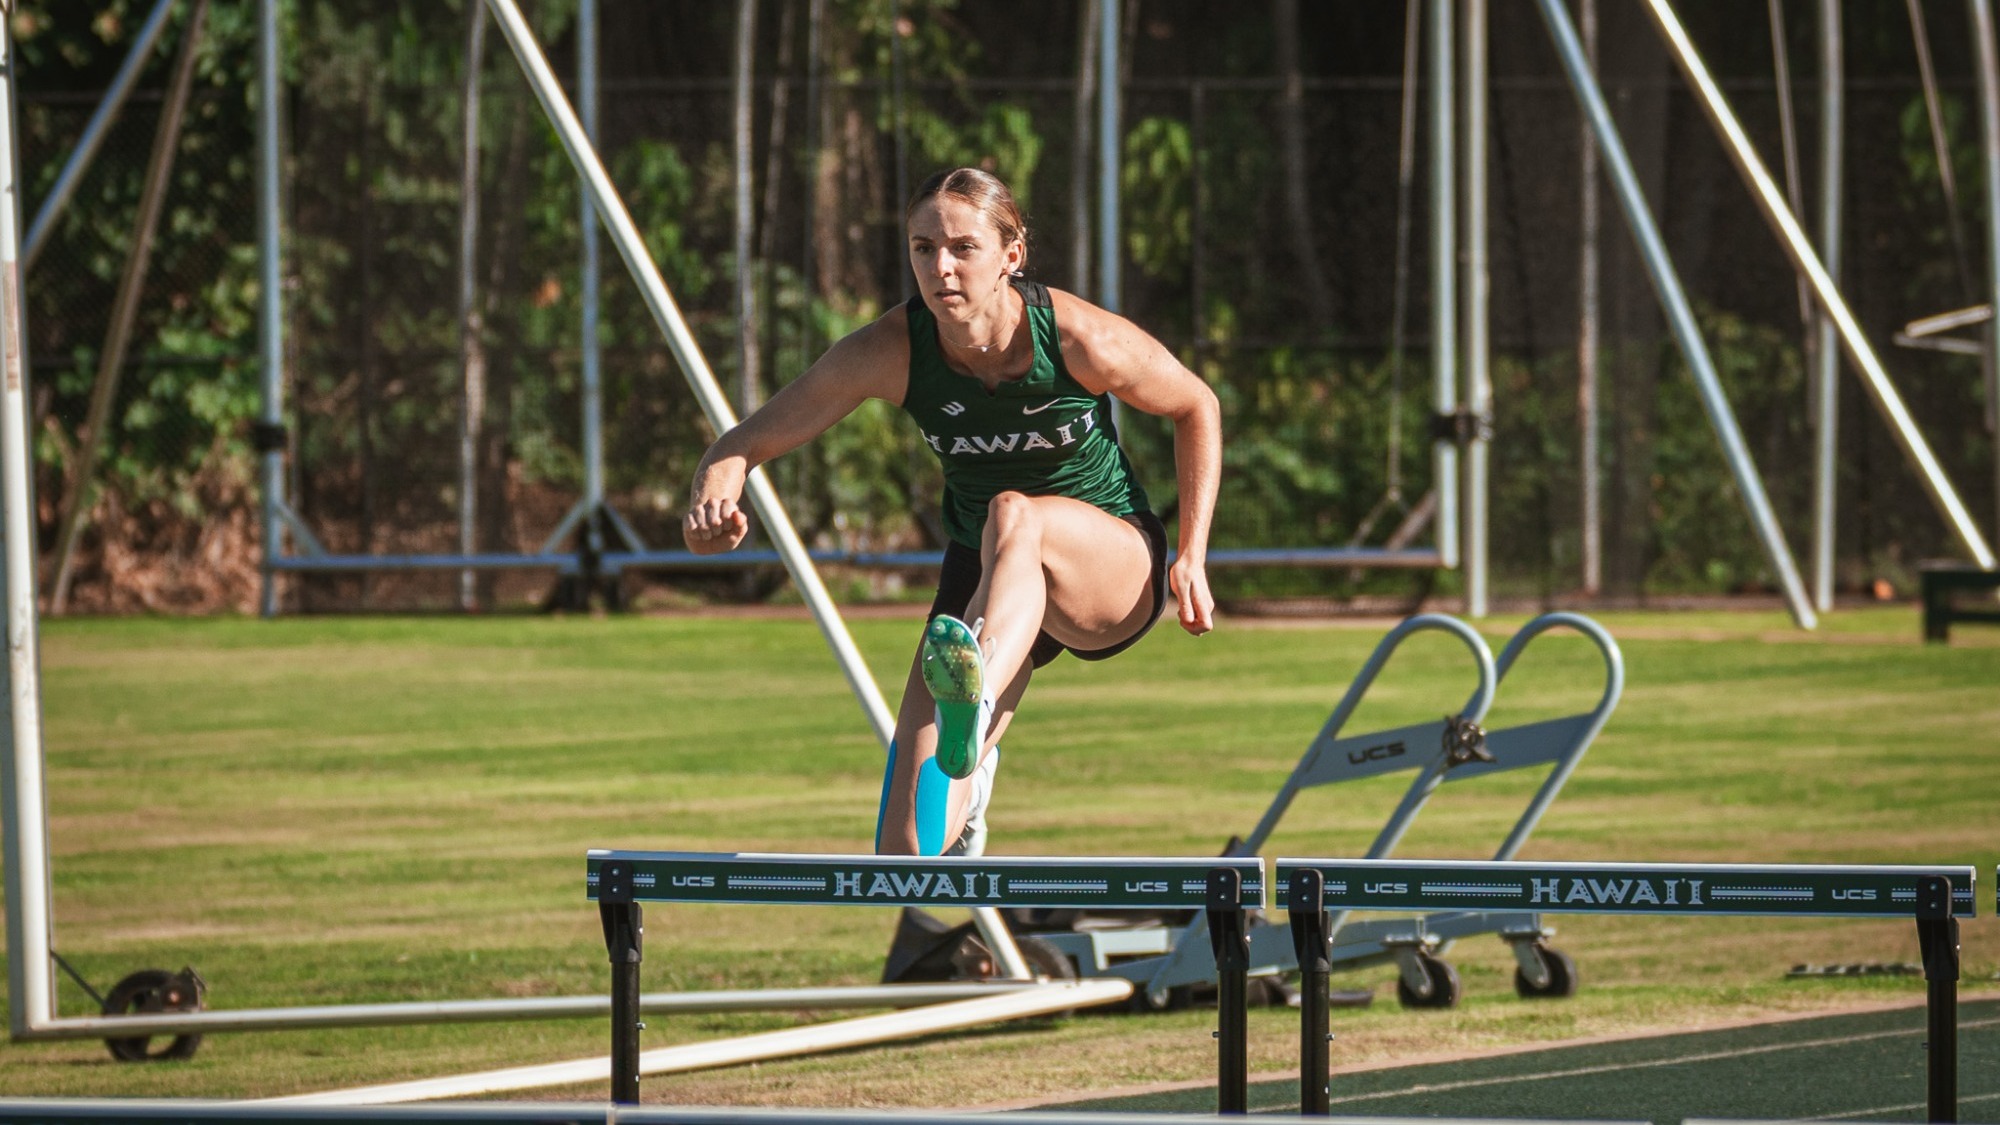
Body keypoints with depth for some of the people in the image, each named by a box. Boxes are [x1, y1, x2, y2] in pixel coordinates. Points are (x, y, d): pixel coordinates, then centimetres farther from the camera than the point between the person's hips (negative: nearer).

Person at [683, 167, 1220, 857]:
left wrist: (1192, 557, -9)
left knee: (1012, 515, -39)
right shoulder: (891, 352, -19)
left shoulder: (1082, 339, -22)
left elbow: (1197, 408, -3)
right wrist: (714, 500, -37)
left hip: (1115, 571, -3)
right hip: (982, 572, 3)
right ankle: (968, 778, 29)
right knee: (908, 852, -11)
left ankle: (978, 696, -67)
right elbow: (746, 443, -13)